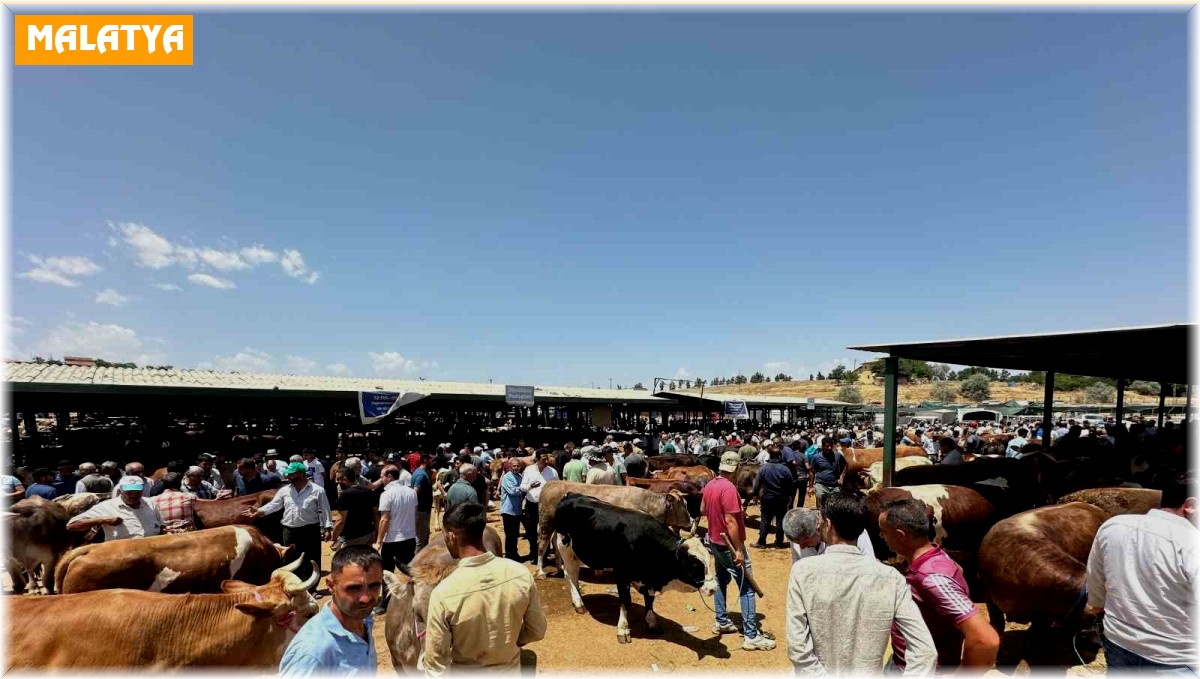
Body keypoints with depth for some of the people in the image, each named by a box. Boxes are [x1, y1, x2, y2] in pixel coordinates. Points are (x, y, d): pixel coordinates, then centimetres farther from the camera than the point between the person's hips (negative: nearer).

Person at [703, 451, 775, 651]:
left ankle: (721, 622, 31)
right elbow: (730, 521, -26)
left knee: (721, 580, 21)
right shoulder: (729, 488, -24)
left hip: (715, 541, 9)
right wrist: (739, 550, -22)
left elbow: (702, 510, 14)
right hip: (729, 545, -9)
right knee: (747, 587, -2)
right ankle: (751, 636, 1)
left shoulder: (710, 485, 2)